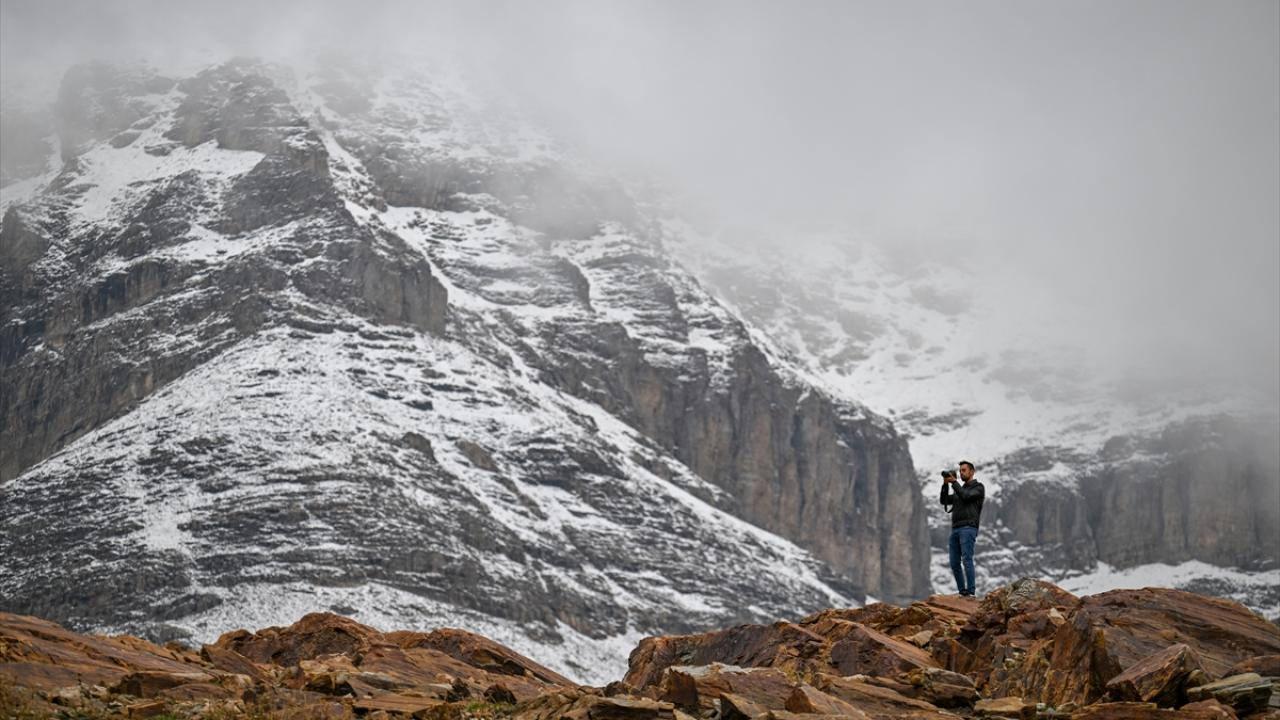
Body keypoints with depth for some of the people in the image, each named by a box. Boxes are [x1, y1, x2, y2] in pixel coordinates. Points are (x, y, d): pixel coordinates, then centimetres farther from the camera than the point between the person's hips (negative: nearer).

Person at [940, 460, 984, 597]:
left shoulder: (978, 487, 5)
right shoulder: (959, 490, 26)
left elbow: (966, 497, -12)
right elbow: (945, 501, 16)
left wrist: (953, 482, -8)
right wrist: (945, 484, 6)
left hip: (968, 529, -7)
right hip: (955, 529, 7)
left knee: (967, 559, -19)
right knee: (955, 564, 2)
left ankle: (970, 593, -23)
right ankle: (962, 592, 8)